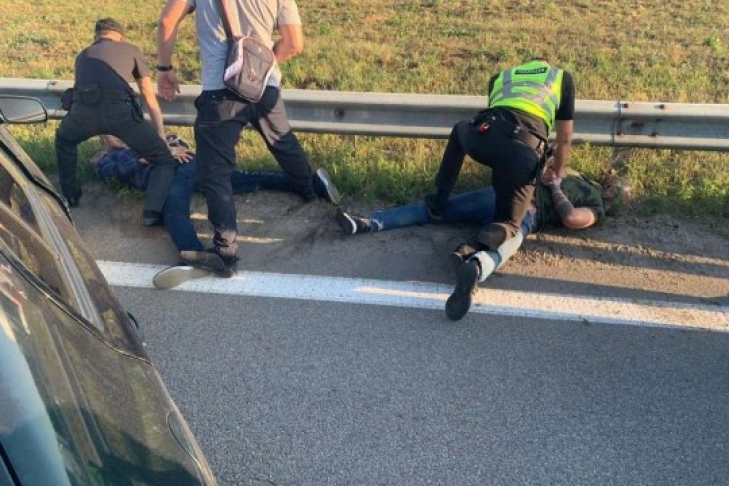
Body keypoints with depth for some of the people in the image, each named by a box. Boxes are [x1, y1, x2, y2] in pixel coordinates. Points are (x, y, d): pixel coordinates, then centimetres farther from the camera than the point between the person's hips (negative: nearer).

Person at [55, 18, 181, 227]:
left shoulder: (83, 56, 37)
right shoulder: (131, 49, 28)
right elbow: (150, 100, 29)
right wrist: (162, 138, 37)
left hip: (82, 110, 3)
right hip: (118, 109, -3)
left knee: (64, 141, 39)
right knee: (165, 161, 13)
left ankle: (69, 196, 40)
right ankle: (153, 211, -7)